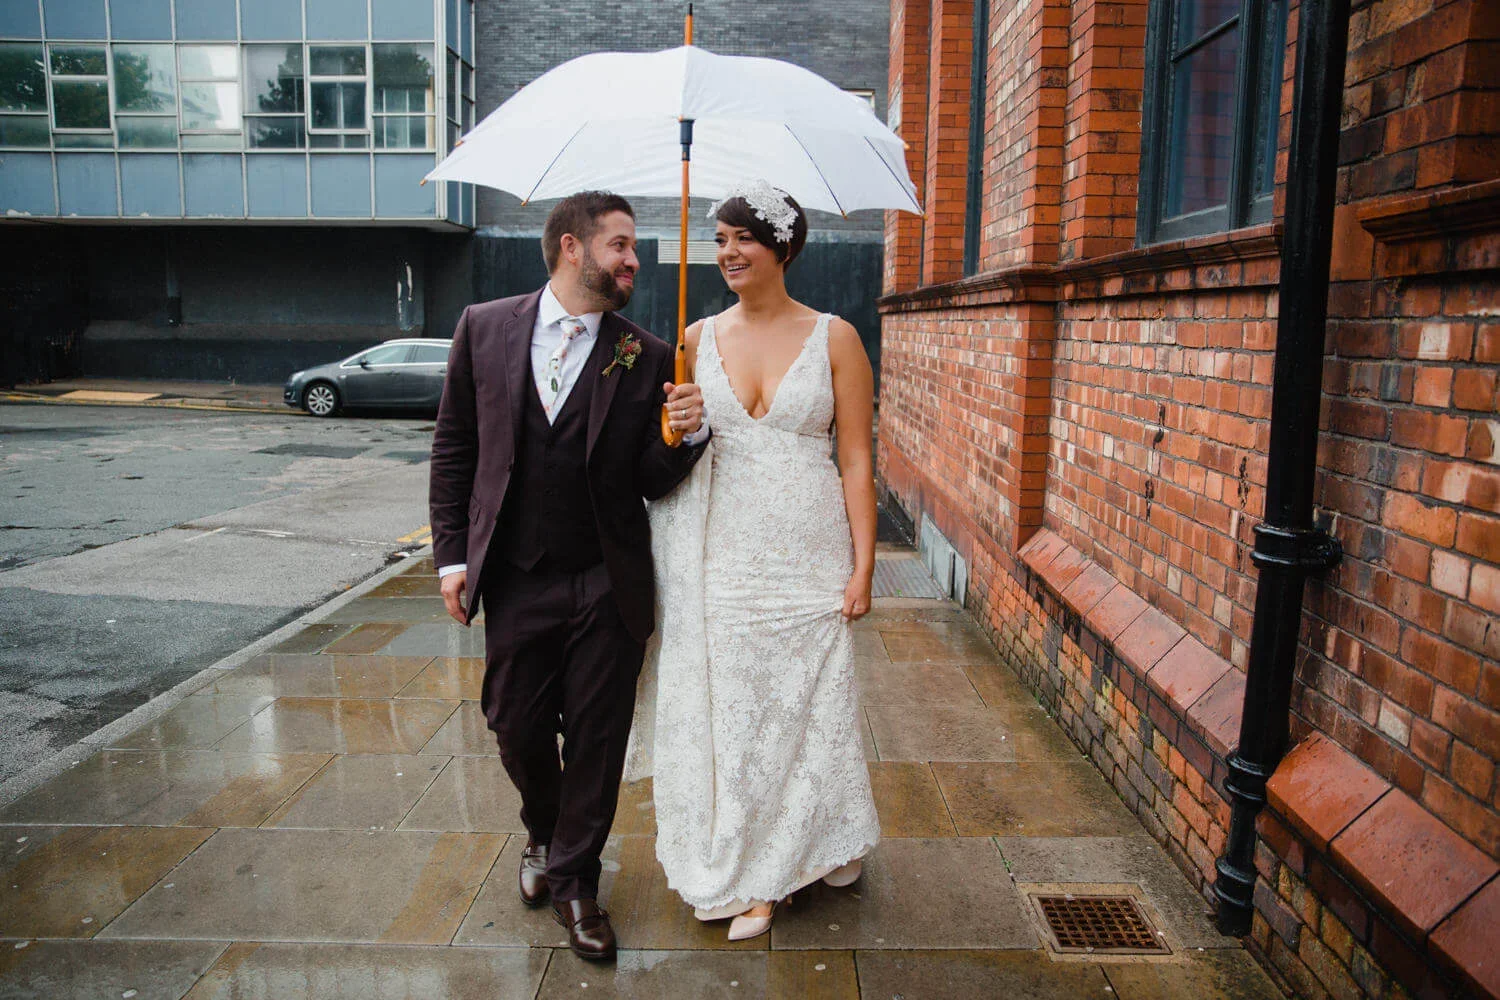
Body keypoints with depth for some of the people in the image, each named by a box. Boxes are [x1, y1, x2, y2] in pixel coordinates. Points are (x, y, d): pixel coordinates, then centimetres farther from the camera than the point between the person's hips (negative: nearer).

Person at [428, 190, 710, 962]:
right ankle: (544, 836, 47)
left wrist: (684, 435, -22)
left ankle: (573, 880, 32)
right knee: (518, 731, 14)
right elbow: (454, 449, 4)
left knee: (597, 742, 9)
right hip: (516, 583, 1)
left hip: (608, 587, 0)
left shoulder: (645, 359, -3)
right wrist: (453, 556, 1)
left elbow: (652, 481, -1)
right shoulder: (484, 328, 0)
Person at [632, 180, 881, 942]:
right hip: (720, 557, 2)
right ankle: (750, 875, 28)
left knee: (807, 705, 7)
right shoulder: (697, 339, 6)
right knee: (726, 706, 8)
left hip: (808, 557, -2)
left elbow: (856, 461, -2)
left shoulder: (834, 339, 0)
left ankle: (804, 849, 32)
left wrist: (862, 565, -7)